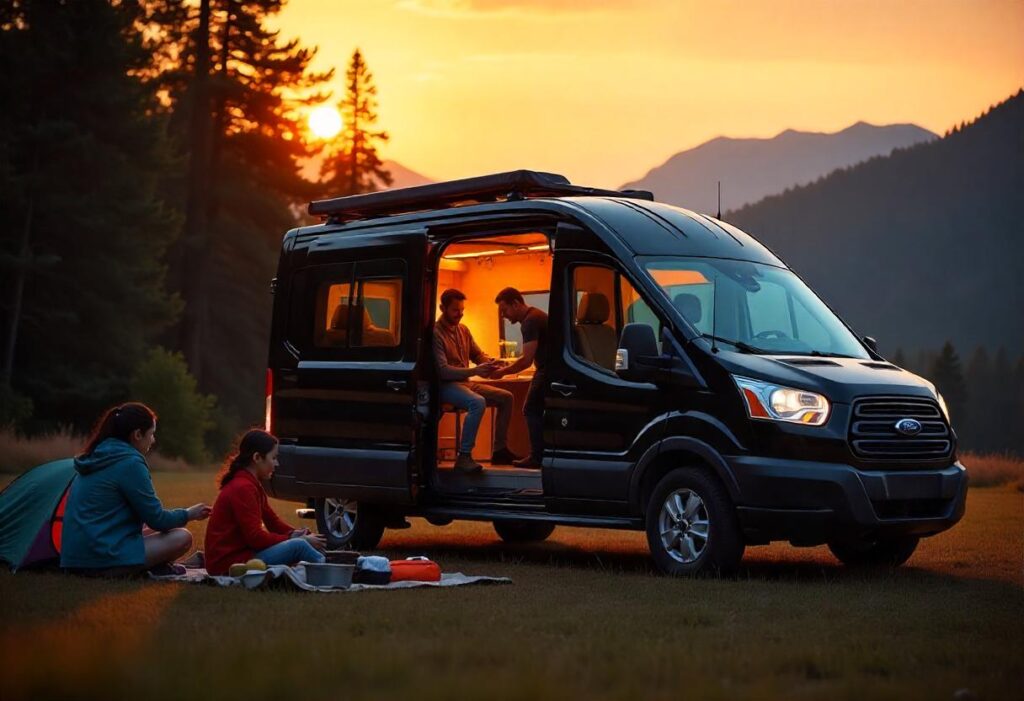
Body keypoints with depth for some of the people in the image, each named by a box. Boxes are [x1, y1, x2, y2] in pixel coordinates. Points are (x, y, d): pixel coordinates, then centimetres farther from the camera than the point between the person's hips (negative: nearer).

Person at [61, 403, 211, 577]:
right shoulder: (130, 463, -12)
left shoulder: (97, 458, 15)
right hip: (103, 560, -9)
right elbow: (156, 519, -8)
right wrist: (188, 514, 10)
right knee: (182, 538, -7)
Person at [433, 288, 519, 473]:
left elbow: (478, 354, 15)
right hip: (446, 386, -9)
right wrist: (475, 371, -33)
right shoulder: (435, 333, -16)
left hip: (465, 382, 9)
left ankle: (499, 450, 9)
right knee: (478, 402, -35)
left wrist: (491, 362, -10)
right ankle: (464, 456, -31)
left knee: (506, 397, 5)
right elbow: (443, 371, -24)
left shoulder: (463, 330, 11)